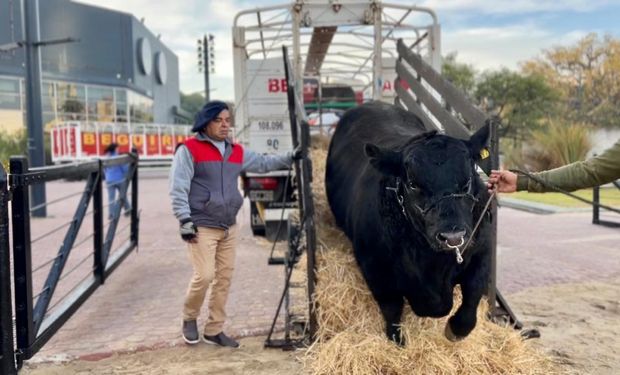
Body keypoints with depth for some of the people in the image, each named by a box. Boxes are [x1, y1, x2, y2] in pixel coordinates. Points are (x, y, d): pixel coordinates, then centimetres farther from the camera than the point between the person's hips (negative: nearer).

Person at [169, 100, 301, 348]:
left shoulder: (236, 152, 12)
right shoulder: (189, 149, -7)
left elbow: (263, 163, 18)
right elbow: (178, 188, -10)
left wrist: (290, 158, 6)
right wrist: (184, 220, -17)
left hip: (229, 227, 7)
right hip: (202, 227, -6)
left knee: (224, 278, 8)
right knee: (204, 276, -11)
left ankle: (214, 330, 21)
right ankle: (189, 319, 17)